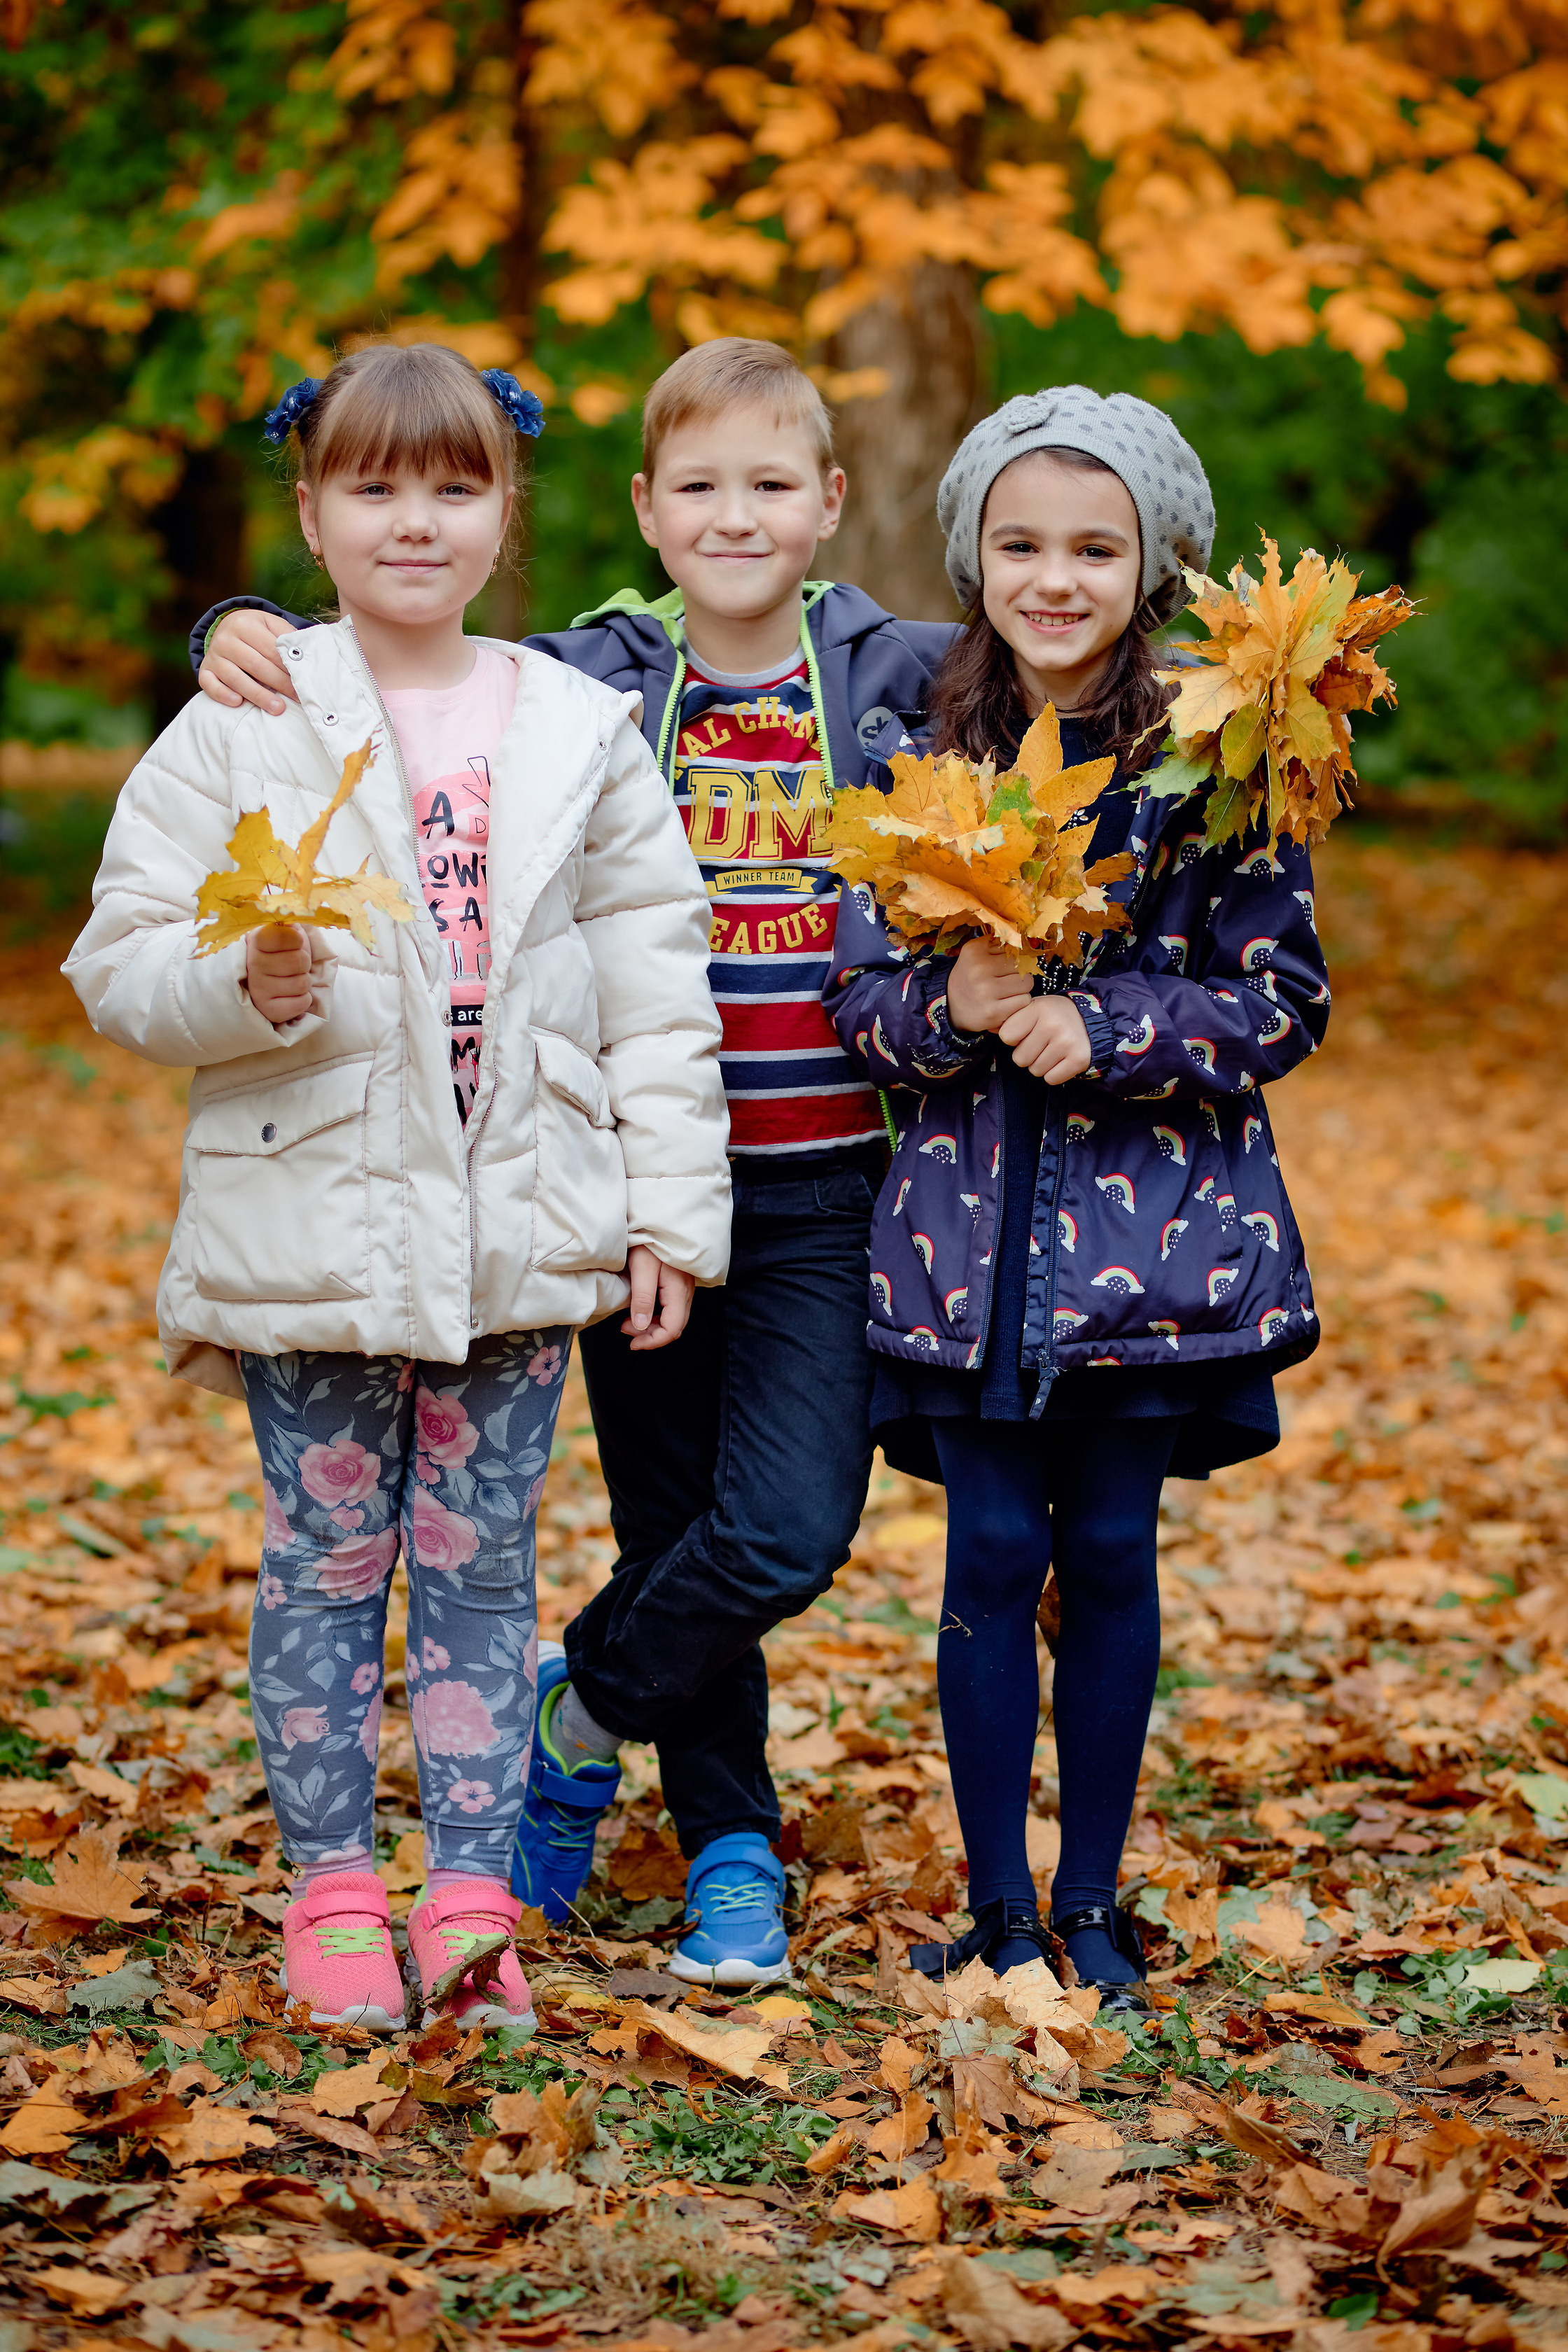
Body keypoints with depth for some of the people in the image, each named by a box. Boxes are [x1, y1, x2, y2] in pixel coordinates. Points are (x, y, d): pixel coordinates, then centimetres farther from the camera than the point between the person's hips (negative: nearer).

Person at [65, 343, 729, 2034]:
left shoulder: (581, 736, 5)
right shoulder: (243, 725, -1)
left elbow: (657, 989, 7)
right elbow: (117, 965, -3)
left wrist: (673, 1208, 2)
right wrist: (245, 984, -23)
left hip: (520, 1237, 2)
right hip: (312, 1229, -1)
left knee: (479, 1566, 8)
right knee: (325, 1561, 7)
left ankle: (471, 1894, 16)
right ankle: (332, 1893, 19)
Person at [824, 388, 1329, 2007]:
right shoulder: (916, 761, 3)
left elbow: (1283, 1002, -6)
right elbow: (858, 997, 4)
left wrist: (1098, 1026, -18)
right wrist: (951, 1011, -17)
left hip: (1150, 1232, -1)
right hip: (971, 1233, 2)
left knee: (1111, 1557, 6)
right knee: (992, 1559, 4)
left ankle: (1092, 1901, 21)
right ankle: (995, 1904, 17)